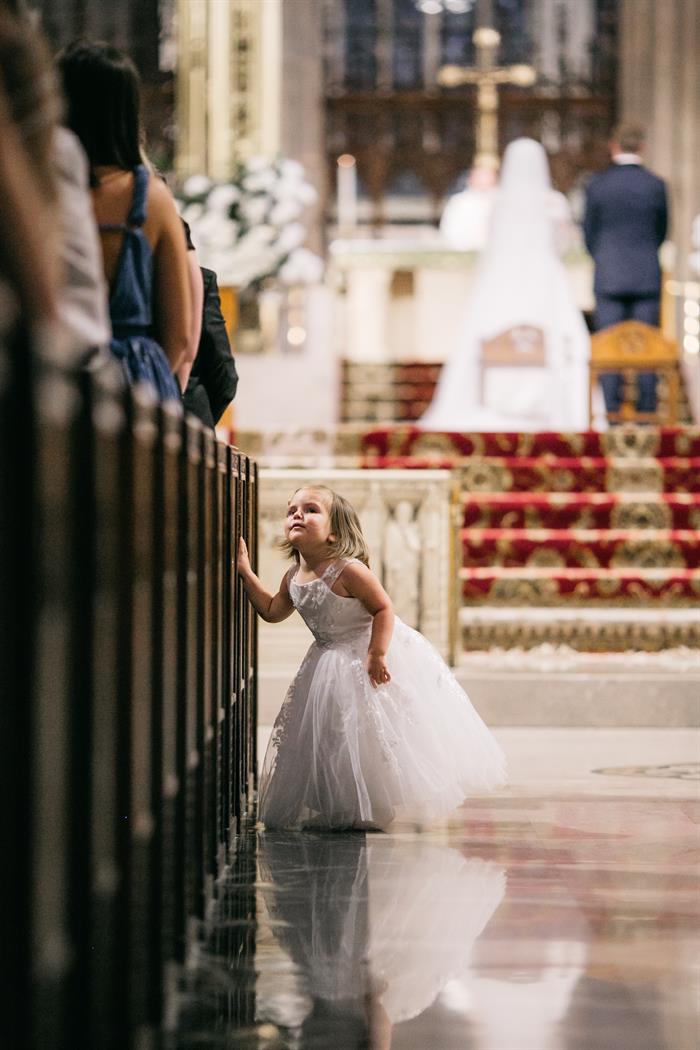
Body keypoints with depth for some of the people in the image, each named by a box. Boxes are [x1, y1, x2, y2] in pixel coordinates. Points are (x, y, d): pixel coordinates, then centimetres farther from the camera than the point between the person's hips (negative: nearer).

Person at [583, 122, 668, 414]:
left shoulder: (597, 184, -5)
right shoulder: (656, 185, -3)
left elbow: (589, 233, 3)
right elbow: (661, 231, 8)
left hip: (609, 278, -1)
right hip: (647, 276, 1)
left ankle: (612, 411, -1)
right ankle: (646, 409, 5)